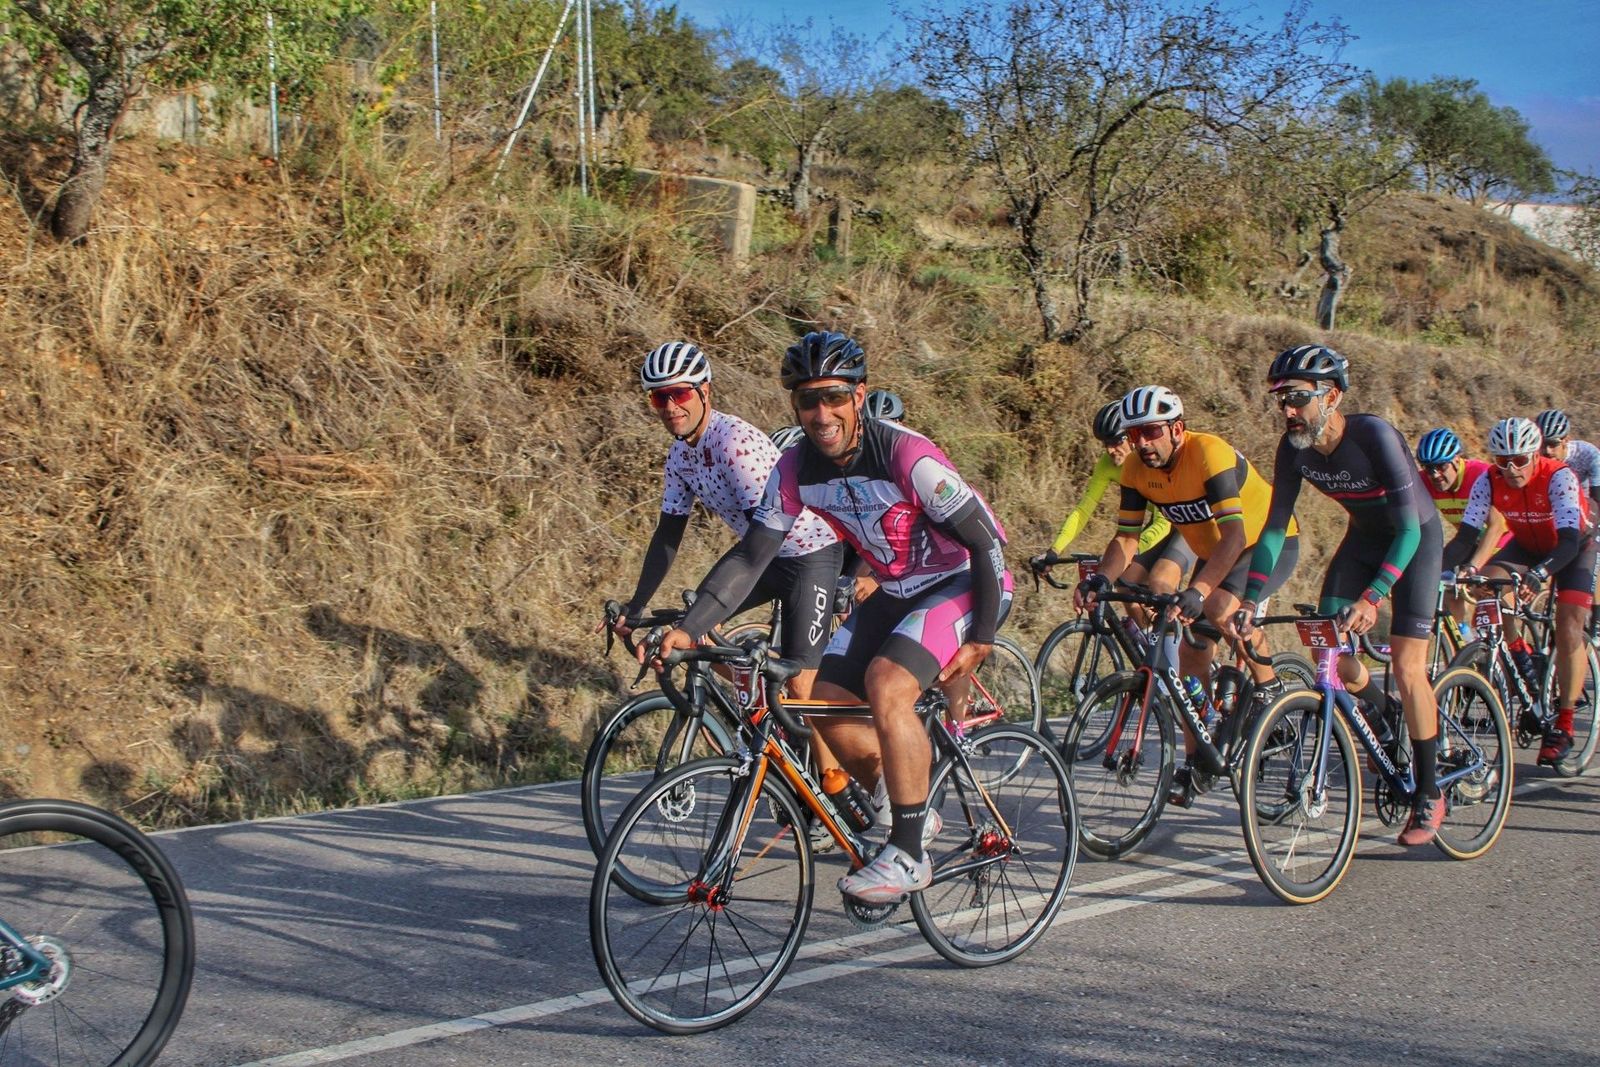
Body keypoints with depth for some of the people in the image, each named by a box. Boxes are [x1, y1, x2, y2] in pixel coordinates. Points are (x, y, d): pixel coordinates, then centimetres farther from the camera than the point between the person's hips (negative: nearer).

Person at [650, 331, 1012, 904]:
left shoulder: (906, 454, -27)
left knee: (886, 685, -28)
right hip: (897, 591, 7)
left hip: (963, 583, -7)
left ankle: (908, 855, -16)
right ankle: (912, 813, 19)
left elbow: (985, 541, -21)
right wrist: (686, 629, -16)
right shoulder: (797, 468, -9)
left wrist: (981, 639, -18)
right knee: (826, 701, -3)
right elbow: (749, 554, -7)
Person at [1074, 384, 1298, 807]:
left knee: (1218, 608, -33)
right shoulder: (1137, 469, -13)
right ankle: (1196, 764, 10)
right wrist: (1101, 579, -31)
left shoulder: (1210, 454, -32)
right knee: (1191, 651, -1)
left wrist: (1198, 590, -53)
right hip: (1214, 552, 7)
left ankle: (1269, 688, -7)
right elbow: (1127, 537, -11)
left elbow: (1235, 534, -40)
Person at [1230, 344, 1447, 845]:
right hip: (1364, 536, 5)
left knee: (1405, 665, -13)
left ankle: (1429, 793, 2)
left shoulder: (1374, 435, -33)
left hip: (1416, 537, -5)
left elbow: (1408, 527, -35)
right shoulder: (1294, 446, -17)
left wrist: (1373, 598, -46)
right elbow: (1275, 526, -12)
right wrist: (1250, 599, -22)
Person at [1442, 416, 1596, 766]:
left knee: (1569, 630, -16)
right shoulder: (1489, 482, -24)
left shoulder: (1558, 477, -34)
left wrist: (1538, 574, -60)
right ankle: (1521, 655, -2)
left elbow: (1568, 542, -42)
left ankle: (1563, 726, -7)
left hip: (1575, 547, -3)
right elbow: (1466, 536, -27)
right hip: (1527, 545, 4)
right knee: (1485, 581, -26)